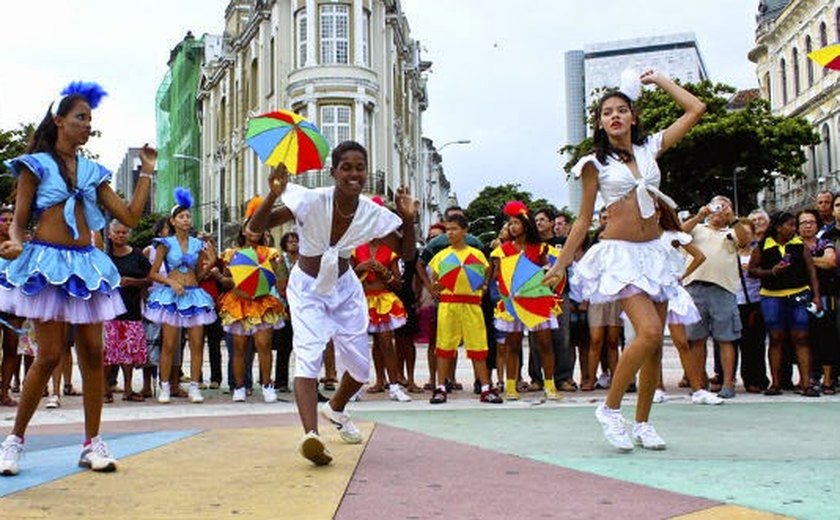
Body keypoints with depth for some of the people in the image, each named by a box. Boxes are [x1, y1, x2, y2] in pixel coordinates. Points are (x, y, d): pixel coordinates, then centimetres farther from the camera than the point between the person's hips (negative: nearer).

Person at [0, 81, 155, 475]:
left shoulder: (93, 171, 15)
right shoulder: (36, 164, 4)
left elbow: (130, 217, 10)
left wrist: (146, 173, 8)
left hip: (87, 264, 5)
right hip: (47, 262, -4)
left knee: (93, 353, 1)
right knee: (49, 355, -8)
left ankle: (93, 443, 8)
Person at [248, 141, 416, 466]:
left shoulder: (373, 214, -16)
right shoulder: (312, 201, -26)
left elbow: (407, 254, -8)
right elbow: (255, 228, -28)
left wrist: (409, 219, -25)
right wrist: (274, 195, -46)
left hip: (345, 289, 4)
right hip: (308, 290, -4)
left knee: (360, 367, 10)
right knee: (308, 356, -26)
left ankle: (335, 409, 43)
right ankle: (311, 436, -35)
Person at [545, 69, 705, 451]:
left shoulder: (650, 148, 11)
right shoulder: (596, 162, 2)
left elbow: (696, 109, 11)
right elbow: (584, 219, 4)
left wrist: (659, 81, 18)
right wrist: (560, 264, 1)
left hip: (653, 251, 5)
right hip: (619, 252, -4)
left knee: (655, 342, 3)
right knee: (649, 331, -22)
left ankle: (642, 423, 15)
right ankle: (610, 409, -7)